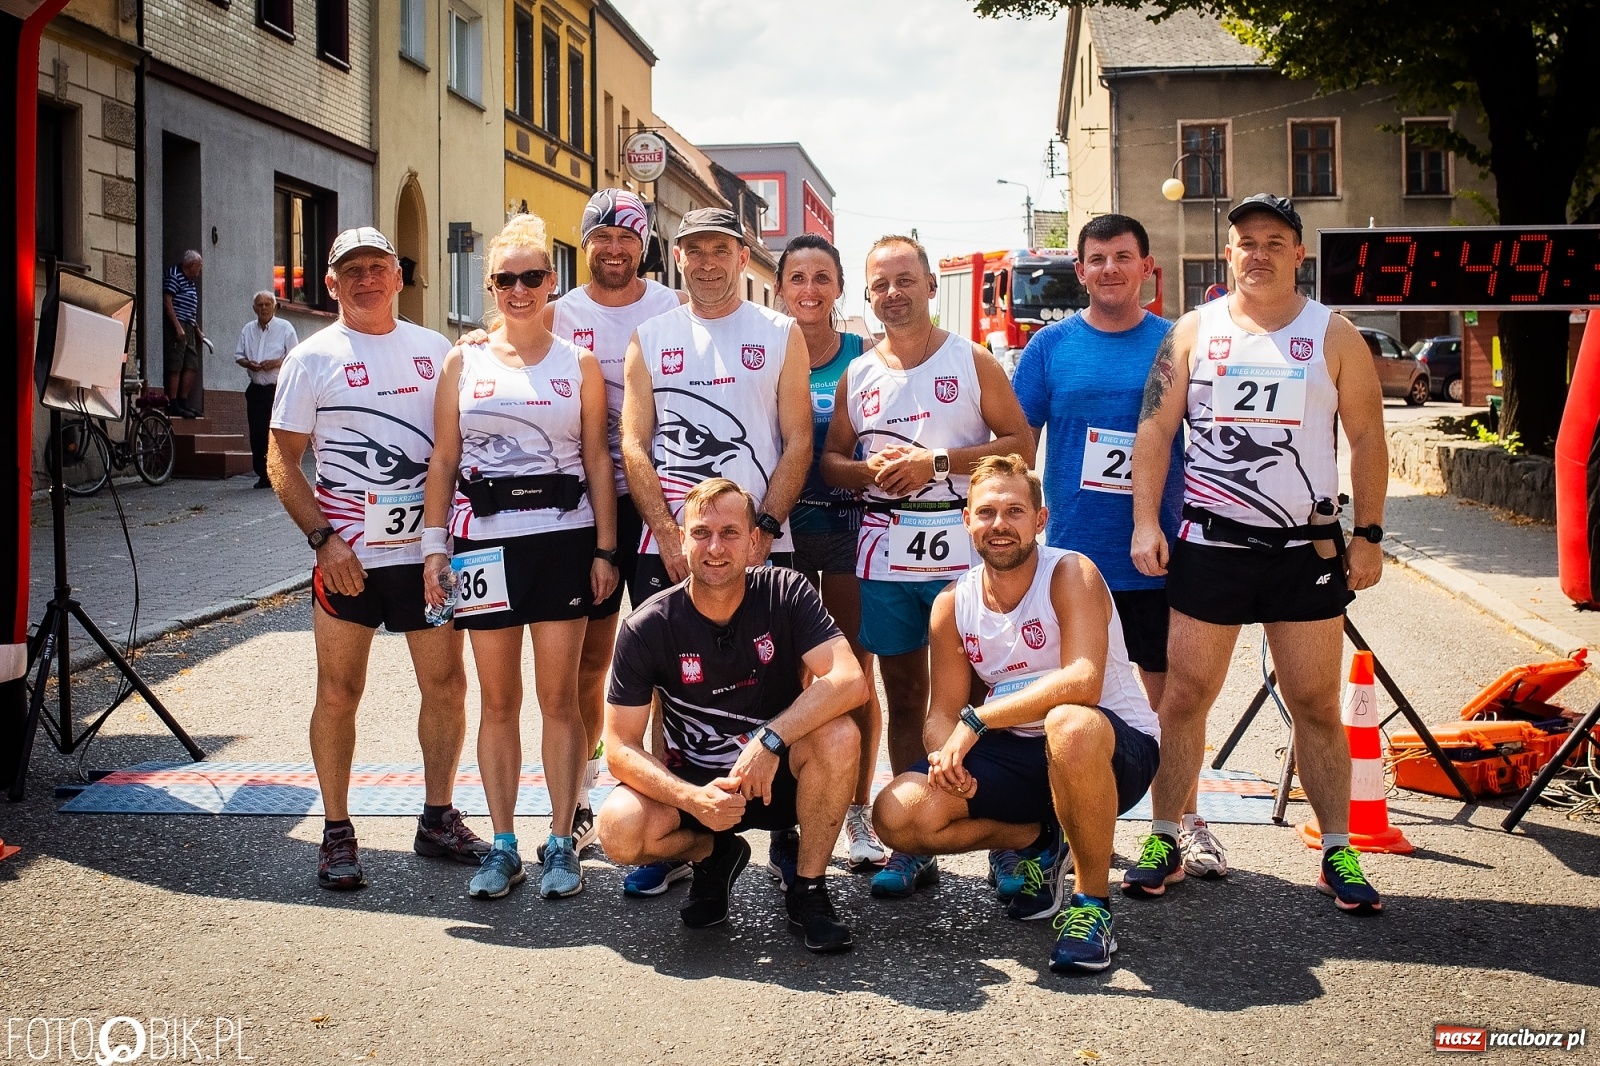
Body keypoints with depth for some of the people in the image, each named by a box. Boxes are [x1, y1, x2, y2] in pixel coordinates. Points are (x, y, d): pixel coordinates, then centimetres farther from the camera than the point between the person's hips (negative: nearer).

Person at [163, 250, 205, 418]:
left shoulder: (190, 281, 22)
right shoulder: (174, 275, -5)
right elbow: (167, 301, -13)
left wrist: (198, 331, 25)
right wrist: (178, 327, -19)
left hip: (189, 328, 9)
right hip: (177, 326, -9)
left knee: (192, 366, 8)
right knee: (175, 366, -9)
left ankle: (183, 402, 13)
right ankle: (173, 405, -10)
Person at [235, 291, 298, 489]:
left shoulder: (285, 328, 0)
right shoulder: (248, 330, 13)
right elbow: (239, 355, 17)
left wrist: (276, 363, -18)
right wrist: (248, 363, -5)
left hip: (279, 388, -5)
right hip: (256, 389, 5)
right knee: (257, 433, 3)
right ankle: (263, 475, 11)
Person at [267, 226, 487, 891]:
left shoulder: (433, 350, 9)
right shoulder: (313, 358, 1)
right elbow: (281, 461, -1)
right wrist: (323, 537, -13)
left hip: (428, 550, 3)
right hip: (349, 556, -3)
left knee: (446, 684, 7)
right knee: (339, 693, 4)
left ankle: (437, 819, 22)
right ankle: (337, 833, 16)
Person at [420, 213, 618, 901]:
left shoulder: (579, 364, 6)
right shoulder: (463, 362, 8)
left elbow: (598, 460, 5)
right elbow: (443, 461, 7)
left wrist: (605, 549, -1)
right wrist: (433, 545, 0)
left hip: (562, 536, -1)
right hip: (484, 540, 1)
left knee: (559, 698, 3)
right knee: (498, 701, 6)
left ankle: (561, 844, 13)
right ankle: (502, 847, 16)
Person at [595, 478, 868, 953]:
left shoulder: (784, 593, -12)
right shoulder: (647, 627, -13)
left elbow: (850, 680, -25)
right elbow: (621, 746, -13)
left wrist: (770, 740, -35)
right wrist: (693, 799, -29)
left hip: (777, 777, 0)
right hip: (693, 783, 0)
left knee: (838, 735, -31)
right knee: (620, 830, -29)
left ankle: (807, 891, -8)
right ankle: (714, 854, 7)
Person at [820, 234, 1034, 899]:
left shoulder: (972, 362, 2)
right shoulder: (857, 375, 13)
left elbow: (1021, 444, -3)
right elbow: (830, 460, 15)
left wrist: (937, 461, -14)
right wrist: (871, 470, -7)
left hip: (962, 551, -3)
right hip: (885, 556, 4)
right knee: (904, 698, 9)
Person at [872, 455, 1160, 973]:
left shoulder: (1070, 574, -16)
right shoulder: (952, 604, 0)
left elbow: (1082, 681, -31)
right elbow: (943, 711, 0)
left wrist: (977, 719, -34)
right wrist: (946, 753, -24)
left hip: (1117, 749, -5)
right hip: (1016, 755, 5)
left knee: (1071, 724, -42)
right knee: (898, 814, -15)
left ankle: (1093, 900, -18)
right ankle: (1038, 840, 11)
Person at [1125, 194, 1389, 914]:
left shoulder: (1333, 336, 5)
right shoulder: (1194, 332, 6)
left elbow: (1368, 439, 5)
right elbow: (1155, 429, 3)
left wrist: (1368, 536, -1)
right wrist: (1145, 522, -6)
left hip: (1308, 549, 0)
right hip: (1209, 544, 0)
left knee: (1316, 703, 5)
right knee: (1184, 696, 2)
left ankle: (1337, 853, 15)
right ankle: (1164, 842, 13)